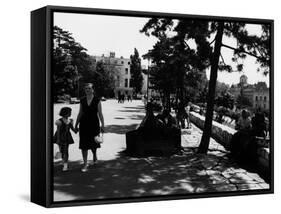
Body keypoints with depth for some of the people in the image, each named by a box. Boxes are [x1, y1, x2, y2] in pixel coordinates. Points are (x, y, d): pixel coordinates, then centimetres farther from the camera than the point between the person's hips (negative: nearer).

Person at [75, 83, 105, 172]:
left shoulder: (97, 101, -3)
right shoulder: (82, 101, 5)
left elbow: (100, 114, -3)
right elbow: (80, 113, 11)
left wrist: (103, 125, -6)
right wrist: (76, 124, 10)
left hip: (94, 124, -2)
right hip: (84, 124, 2)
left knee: (93, 143, 7)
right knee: (84, 144, -1)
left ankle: (94, 155, 40)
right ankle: (85, 163, 6)